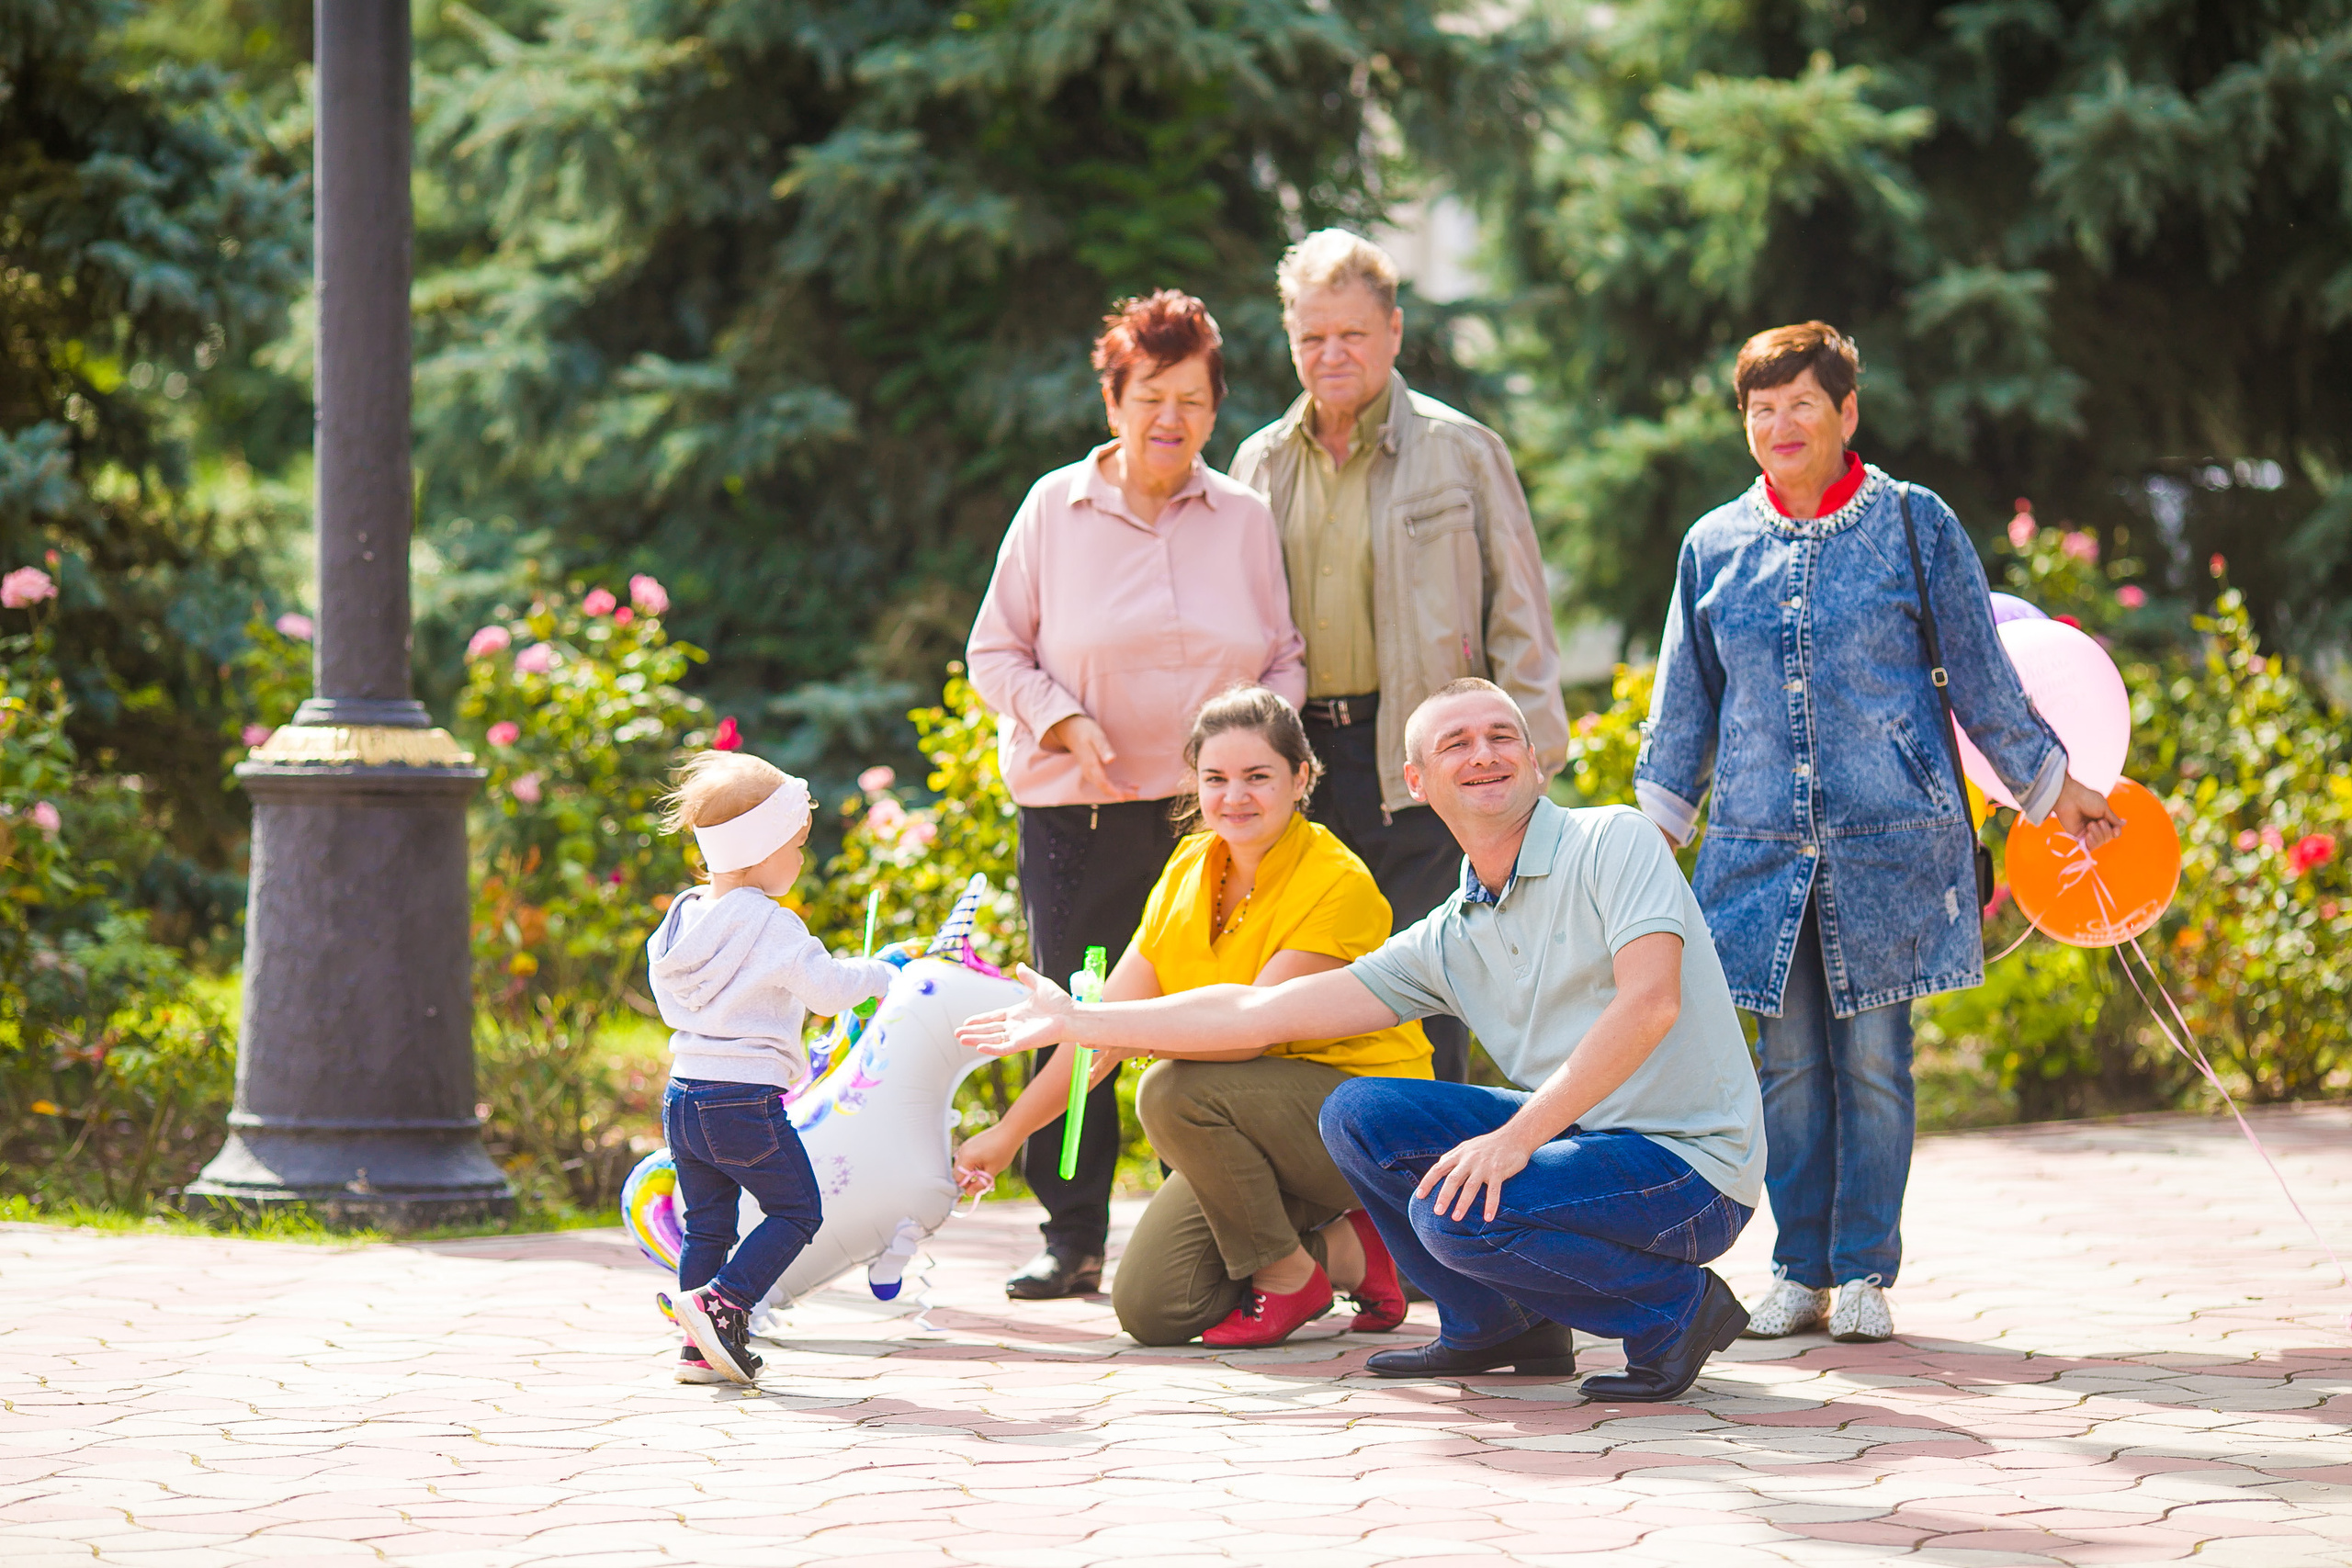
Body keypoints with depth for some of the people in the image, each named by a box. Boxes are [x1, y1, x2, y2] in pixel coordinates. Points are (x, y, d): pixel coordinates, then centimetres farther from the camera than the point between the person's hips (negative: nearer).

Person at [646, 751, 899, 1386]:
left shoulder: (681, 919, 8)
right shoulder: (769, 928, -16)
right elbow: (827, 988, -16)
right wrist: (882, 971, 3)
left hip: (682, 1095, 8)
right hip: (745, 1102, -8)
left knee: (707, 1225, 15)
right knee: (795, 1211, 4)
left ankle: (700, 1349, 13)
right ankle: (719, 1305, -11)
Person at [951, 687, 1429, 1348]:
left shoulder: (1338, 885, -19)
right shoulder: (1190, 868, 3)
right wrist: (1008, 1132, 0)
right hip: (1254, 1128, 7)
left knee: (1175, 1090, -31)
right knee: (1149, 1310, -9)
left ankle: (1289, 1274, -12)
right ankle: (1339, 1251, 11)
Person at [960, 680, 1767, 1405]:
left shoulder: (1612, 842, -9)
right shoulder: (1446, 942, 10)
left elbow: (1649, 1003, -23)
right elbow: (1263, 1012, 11)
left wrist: (1514, 1137, -27)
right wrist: (1078, 1023, 11)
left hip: (1689, 1165, -7)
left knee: (1458, 1211, -28)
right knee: (1357, 1114, 3)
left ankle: (1675, 1309, -8)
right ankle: (1497, 1325, 12)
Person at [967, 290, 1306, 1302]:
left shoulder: (1244, 519, 8)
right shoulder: (1055, 509, 3)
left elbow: (1283, 661, 12)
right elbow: (997, 652, 6)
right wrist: (1067, 725, -10)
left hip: (1209, 808, 1)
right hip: (1077, 810, -1)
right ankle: (1072, 1238, 11)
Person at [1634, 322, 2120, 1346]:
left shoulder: (1915, 524, 2)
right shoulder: (1716, 545, 10)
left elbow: (1980, 675, 9)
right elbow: (1687, 703, 19)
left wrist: (2053, 786, 13)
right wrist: (1654, 828, 18)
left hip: (1889, 840, -2)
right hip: (1762, 844, 2)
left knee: (1874, 1059, -1)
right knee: (1789, 1060, 4)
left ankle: (1864, 1271, 7)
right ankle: (1799, 1272, 12)